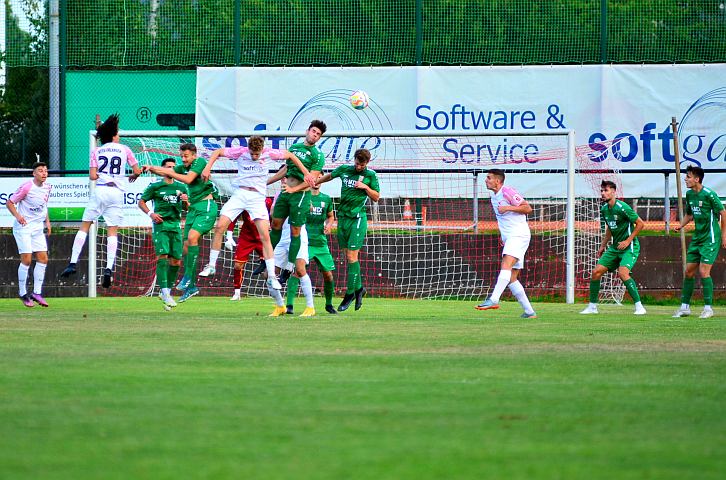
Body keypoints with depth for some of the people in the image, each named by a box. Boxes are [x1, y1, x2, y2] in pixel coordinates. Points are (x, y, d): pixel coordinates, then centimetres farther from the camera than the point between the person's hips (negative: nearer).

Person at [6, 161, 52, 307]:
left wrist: (47, 221, 11)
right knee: (26, 259, -10)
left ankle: (37, 293, 6)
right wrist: (18, 216, -23)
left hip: (38, 228, 7)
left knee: (43, 258, -1)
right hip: (23, 226, -7)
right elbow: (9, 203, -8)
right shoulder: (26, 187, -15)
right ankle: (23, 294, 2)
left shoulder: (47, 188, 6)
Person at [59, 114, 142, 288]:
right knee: (113, 231, 3)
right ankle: (109, 268, -10)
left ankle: (73, 263, -3)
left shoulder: (96, 151, 7)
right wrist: (132, 177, 29)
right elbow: (137, 171, 7)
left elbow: (93, 176, 0)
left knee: (84, 226, 6)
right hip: (117, 192, 0)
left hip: (100, 190, 0)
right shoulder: (124, 149, 7)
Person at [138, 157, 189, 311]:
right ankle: (165, 292, -22)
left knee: (176, 261, 1)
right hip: (161, 224, -4)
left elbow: (187, 208, 18)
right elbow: (141, 202, 8)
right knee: (162, 256, -18)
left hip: (176, 225, 4)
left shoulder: (181, 187, 15)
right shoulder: (155, 187, 5)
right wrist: (150, 213, -9)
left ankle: (167, 291, 15)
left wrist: (185, 201, -5)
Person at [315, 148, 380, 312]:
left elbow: (376, 197, 4)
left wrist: (365, 187, -12)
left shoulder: (371, 175, -2)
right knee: (348, 255, 7)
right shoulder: (344, 169, 7)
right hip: (342, 216, 5)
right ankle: (359, 288, 20)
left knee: (352, 256, -9)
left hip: (357, 218, -5)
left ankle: (350, 294, -4)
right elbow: (329, 176, 26)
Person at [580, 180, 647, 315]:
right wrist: (603, 246, 21)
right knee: (596, 272, 1)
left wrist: (628, 241, -15)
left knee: (623, 272, -28)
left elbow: (640, 224, -14)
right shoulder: (604, 209, 7)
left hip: (629, 247, -8)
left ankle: (639, 306, -20)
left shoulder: (622, 207, -18)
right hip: (615, 247, 8)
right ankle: (592, 306, 14)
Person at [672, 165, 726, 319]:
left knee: (703, 271, -13)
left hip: (710, 238, -8)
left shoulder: (708, 194, -15)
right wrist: (680, 225, 5)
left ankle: (708, 308, -4)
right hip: (697, 237, 8)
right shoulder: (689, 194, 8)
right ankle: (685, 307, 15)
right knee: (688, 272, 7)